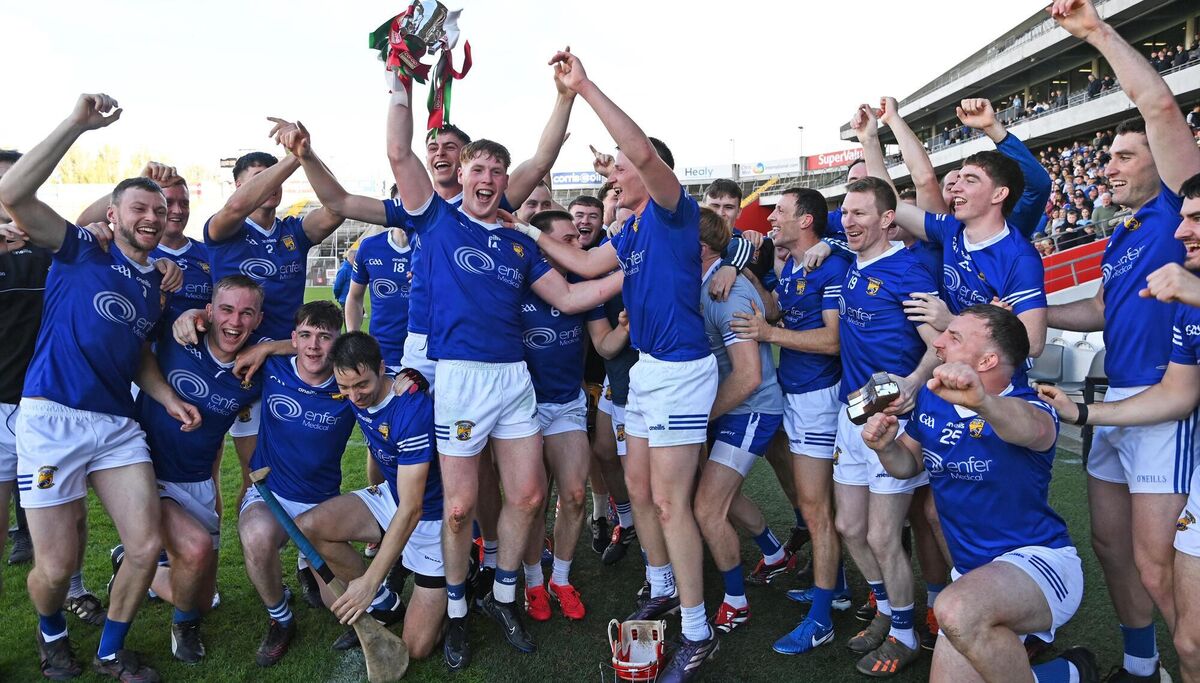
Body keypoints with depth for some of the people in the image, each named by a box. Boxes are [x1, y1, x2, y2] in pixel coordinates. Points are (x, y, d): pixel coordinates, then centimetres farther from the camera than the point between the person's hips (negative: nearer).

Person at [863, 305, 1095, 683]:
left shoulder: (1025, 405, -18)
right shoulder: (931, 397, 0)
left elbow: (1033, 428, -44)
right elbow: (910, 462, 14)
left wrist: (982, 402, -67)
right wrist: (886, 446, -10)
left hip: (1039, 559, -7)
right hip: (972, 574, 7)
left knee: (957, 610, -37)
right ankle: (1014, 645, 35)